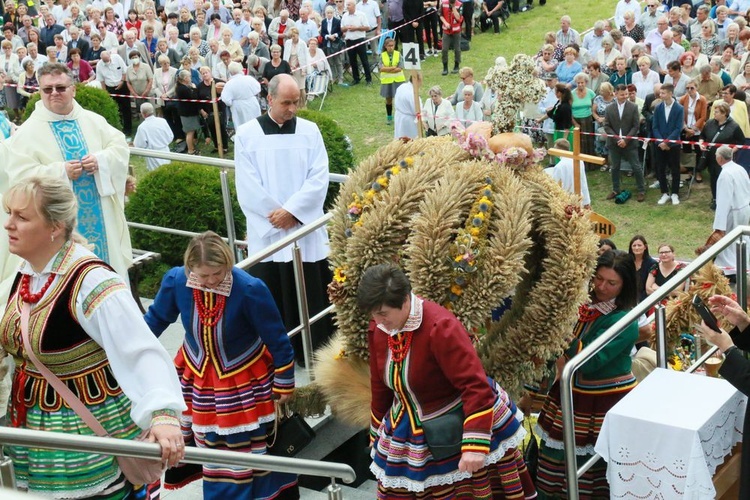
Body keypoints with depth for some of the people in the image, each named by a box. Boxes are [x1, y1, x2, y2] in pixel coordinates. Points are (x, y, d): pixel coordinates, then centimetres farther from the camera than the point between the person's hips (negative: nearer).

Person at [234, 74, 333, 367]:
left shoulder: (310, 131, 5)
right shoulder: (247, 135, 1)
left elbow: (319, 178, -3)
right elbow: (247, 186, -3)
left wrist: (292, 211, -12)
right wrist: (277, 214, -10)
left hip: (306, 229, 1)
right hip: (266, 231, -1)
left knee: (311, 295, 4)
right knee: (271, 297, 3)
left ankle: (313, 352, 14)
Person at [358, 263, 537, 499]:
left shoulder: (441, 327, -28)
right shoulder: (377, 330, -6)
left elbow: (476, 386, -29)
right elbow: (379, 386, 10)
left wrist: (474, 444, -35)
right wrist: (378, 433, 19)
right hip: (413, 434, 6)